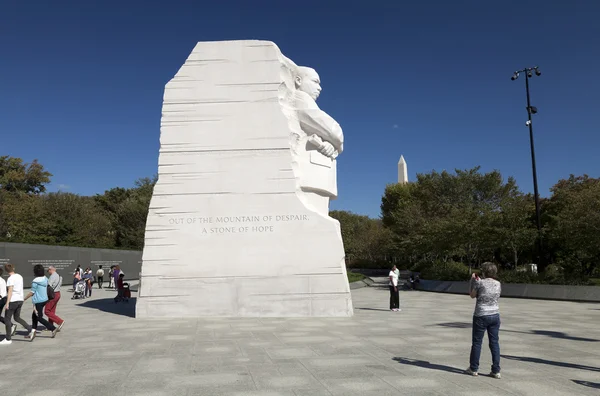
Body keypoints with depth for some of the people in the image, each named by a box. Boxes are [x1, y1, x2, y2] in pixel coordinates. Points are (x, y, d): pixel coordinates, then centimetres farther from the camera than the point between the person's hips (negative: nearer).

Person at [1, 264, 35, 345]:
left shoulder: (11, 278, -13)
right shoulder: (20, 276, 9)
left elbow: (10, 291, -18)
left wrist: (7, 303, -18)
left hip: (13, 300, -7)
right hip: (20, 300, 7)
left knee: (7, 319, 5)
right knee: (17, 318, 18)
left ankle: (8, 339, 8)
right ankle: (30, 330, 4)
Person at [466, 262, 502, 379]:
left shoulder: (480, 283, -12)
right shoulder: (498, 284, 3)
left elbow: (472, 295, 1)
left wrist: (472, 281, 10)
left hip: (481, 316, -4)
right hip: (495, 316, 4)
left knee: (477, 342, 7)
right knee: (494, 343, 9)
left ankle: (473, 368, 16)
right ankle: (496, 371, 10)